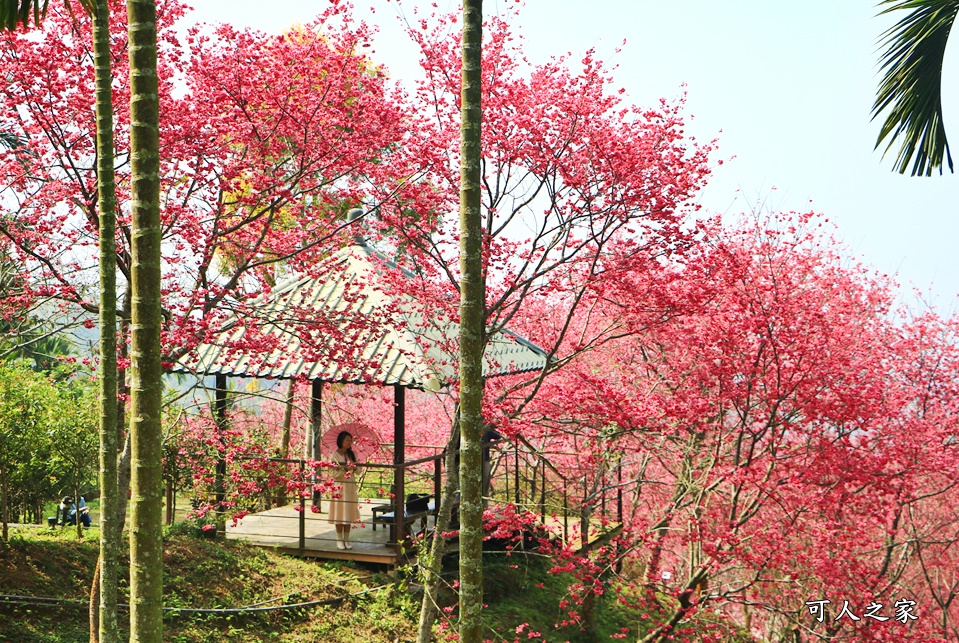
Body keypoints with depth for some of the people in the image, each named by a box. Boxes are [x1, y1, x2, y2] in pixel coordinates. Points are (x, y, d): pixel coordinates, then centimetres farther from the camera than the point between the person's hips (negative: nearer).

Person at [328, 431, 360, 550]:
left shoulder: (352, 454, 10)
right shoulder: (335, 454, -5)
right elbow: (334, 473, -10)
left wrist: (354, 467, -12)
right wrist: (345, 470, -22)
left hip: (351, 486, 4)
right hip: (339, 486, -4)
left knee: (349, 513, 5)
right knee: (340, 514, -1)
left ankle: (347, 540, 11)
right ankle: (339, 540, 7)